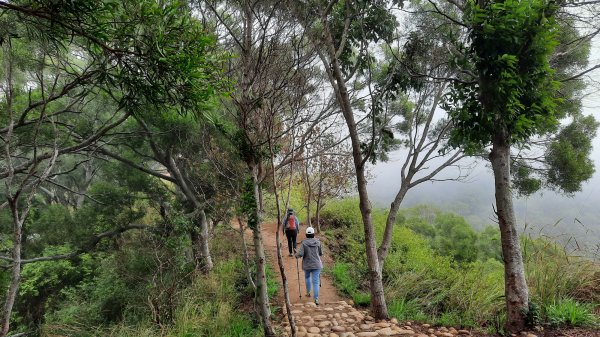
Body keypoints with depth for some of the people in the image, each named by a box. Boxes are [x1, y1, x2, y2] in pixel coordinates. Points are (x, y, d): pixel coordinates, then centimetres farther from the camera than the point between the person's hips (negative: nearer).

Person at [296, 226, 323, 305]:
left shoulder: (304, 243, -10)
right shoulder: (318, 242, -4)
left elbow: (300, 254, -17)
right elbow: (321, 253, 6)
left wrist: (296, 255, 5)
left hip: (307, 265, 0)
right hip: (316, 265, 0)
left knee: (307, 277, 29)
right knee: (315, 282, 0)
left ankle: (308, 293, 36)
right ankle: (316, 299, -8)